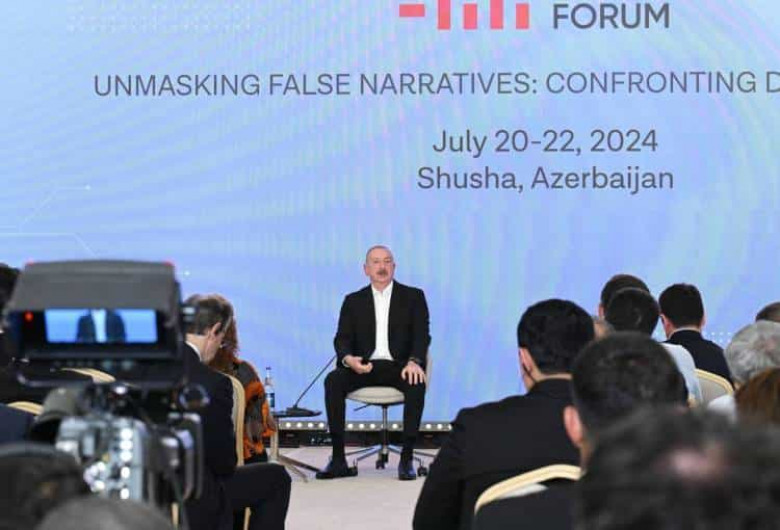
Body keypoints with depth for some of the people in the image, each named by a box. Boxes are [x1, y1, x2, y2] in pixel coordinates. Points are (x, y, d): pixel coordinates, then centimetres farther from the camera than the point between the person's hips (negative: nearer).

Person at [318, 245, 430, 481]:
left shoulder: (413, 297, 9)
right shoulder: (353, 301, 14)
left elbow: (421, 335, -2)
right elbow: (342, 338, 5)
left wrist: (414, 361, -23)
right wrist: (348, 359, -20)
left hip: (399, 366, -2)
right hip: (364, 366, 2)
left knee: (416, 383, -36)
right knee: (333, 380, -28)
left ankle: (406, 458, -31)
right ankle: (338, 459, -27)